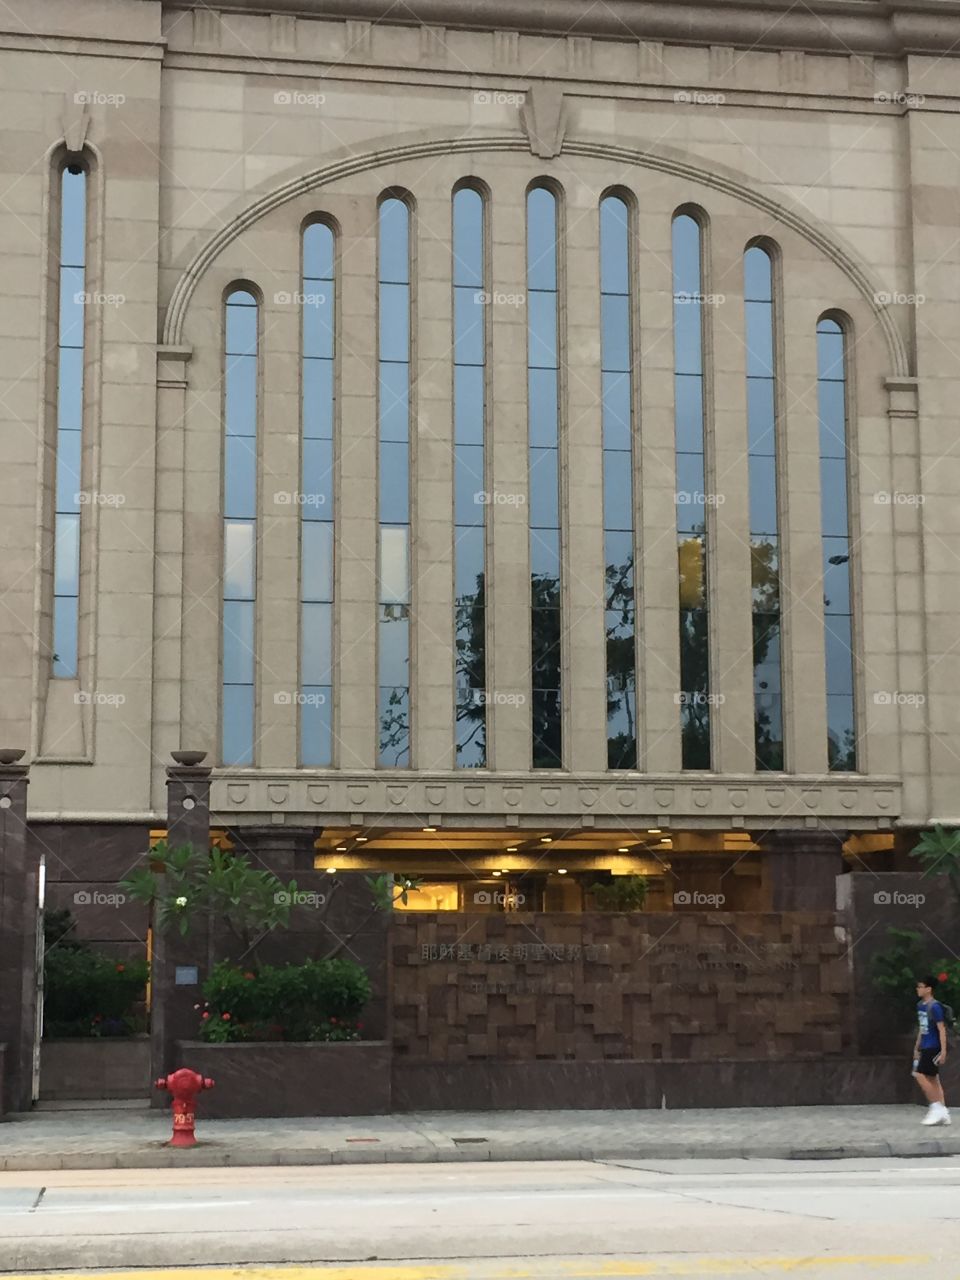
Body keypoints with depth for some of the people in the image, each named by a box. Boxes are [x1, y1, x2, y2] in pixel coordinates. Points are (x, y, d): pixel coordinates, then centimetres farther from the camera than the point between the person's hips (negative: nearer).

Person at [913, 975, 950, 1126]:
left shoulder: (935, 1007, -15)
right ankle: (943, 1113, 12)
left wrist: (943, 1051, -19)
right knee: (933, 1079, 9)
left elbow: (942, 1029, -16)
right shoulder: (920, 1005, 11)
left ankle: (936, 1107, -6)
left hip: (933, 1047, -9)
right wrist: (917, 1047, 21)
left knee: (920, 1075, -13)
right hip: (925, 1047, 9)